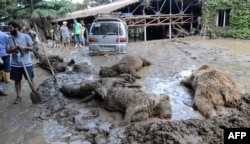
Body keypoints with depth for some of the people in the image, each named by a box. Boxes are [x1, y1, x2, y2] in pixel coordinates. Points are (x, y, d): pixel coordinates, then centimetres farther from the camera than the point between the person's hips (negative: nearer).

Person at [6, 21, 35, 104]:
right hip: (15, 64, 3)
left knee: (30, 79, 6)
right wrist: (16, 48, -22)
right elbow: (8, 50, -4)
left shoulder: (26, 36, -6)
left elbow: (32, 48, -5)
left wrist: (24, 47, -24)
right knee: (17, 80, 12)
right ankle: (18, 96, 25)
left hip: (27, 63, -3)